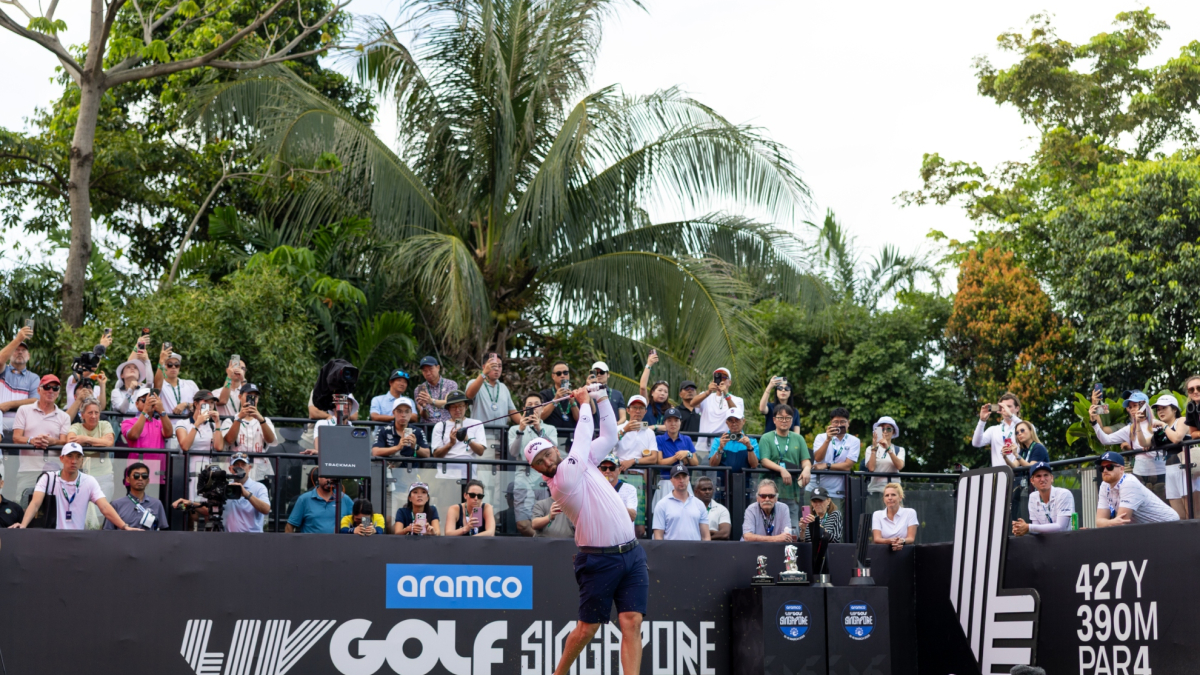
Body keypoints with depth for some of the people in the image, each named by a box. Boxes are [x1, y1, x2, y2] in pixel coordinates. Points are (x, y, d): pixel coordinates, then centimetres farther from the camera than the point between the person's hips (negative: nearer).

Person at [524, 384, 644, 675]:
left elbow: (609, 436, 19)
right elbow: (582, 438, -9)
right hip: (600, 560, -6)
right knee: (587, 628, 2)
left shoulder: (582, 462, 12)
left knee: (632, 622, -6)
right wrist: (585, 403, 3)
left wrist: (601, 398, 12)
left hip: (631, 554, 6)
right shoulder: (561, 480, -11)